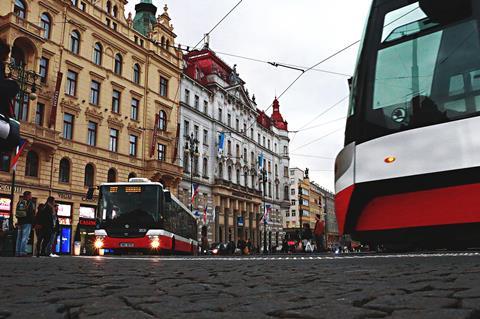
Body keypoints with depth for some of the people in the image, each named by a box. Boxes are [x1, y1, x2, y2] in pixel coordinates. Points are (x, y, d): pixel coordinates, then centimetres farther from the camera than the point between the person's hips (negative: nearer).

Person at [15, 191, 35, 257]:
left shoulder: (19, 202, 13)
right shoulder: (30, 202, -8)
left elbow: (17, 213, 15)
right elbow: (32, 213, -11)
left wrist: (18, 223, 18)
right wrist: (32, 222, -4)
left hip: (20, 222, 7)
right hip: (27, 222, -7)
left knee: (19, 238, 10)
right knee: (25, 237, -7)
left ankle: (17, 252, 11)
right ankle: (22, 252, -11)